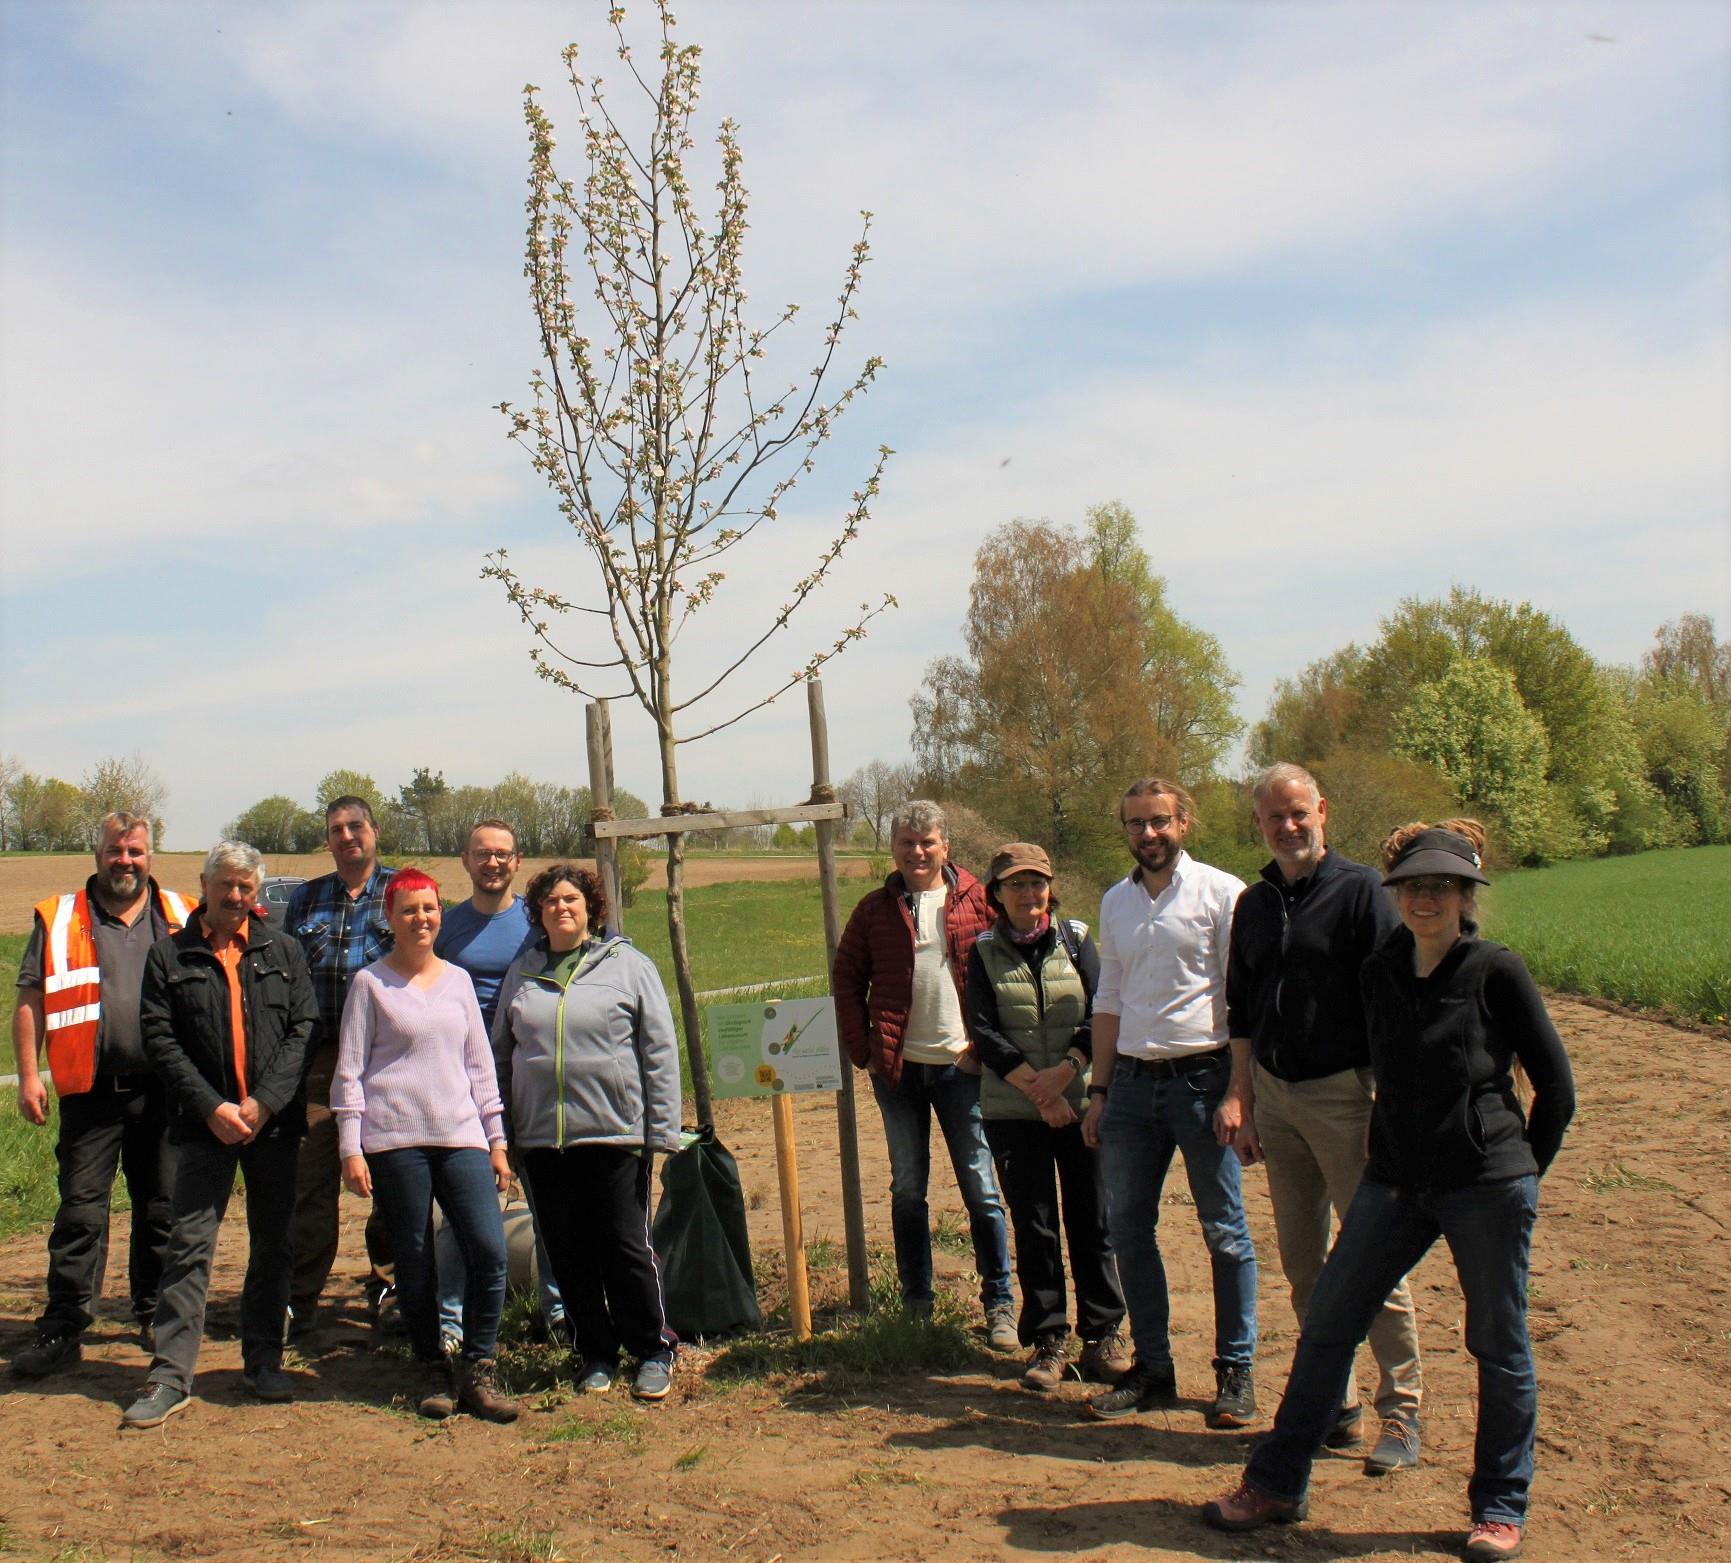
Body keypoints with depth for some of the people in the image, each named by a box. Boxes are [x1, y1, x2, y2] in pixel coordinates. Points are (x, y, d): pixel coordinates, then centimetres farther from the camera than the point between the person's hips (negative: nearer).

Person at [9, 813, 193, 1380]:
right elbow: (30, 1000, 4)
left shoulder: (182, 918, 8)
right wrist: (28, 1074, -5)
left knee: (163, 1211, 10)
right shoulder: (60, 919, 5)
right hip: (92, 1093, -1)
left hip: (163, 1091, 2)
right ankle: (62, 1329, 6)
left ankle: (156, 1316, 24)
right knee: (79, 1212, -1)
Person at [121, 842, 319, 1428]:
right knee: (189, 1245, -3)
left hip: (274, 1122, 2)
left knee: (272, 1243, 8)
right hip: (203, 1122, -2)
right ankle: (170, 1376, 1)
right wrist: (211, 1107, -11)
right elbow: (158, 1037, -2)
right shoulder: (170, 954, 4)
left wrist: (264, 1101, -10)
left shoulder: (283, 951, 8)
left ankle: (264, 1361, 20)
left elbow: (304, 1029, 1)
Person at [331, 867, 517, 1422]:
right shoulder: (370, 982, 4)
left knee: (490, 1251, -8)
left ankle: (476, 1373, 4)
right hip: (394, 1140, -3)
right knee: (414, 1262, 2)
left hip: (461, 1136, 3)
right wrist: (350, 1149, -5)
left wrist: (497, 1140, 12)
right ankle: (432, 1373, 18)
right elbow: (349, 1070, 2)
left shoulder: (458, 980, 14)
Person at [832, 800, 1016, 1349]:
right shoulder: (875, 908, 6)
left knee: (981, 1189, 3)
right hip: (898, 1069, 2)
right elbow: (846, 979, 10)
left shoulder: (978, 901, 1)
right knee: (907, 1189, 10)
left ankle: (999, 1304, 13)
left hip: (960, 1064, -2)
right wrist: (863, 1050, 1)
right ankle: (916, 1303, 21)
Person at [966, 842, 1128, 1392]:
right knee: (1033, 1227, 3)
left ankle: (1103, 1336, 14)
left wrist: (1065, 1070, -17)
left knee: (1093, 1220, 2)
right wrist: (1037, 1089, -12)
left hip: (1081, 1102, 0)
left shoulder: (1075, 939, 5)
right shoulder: (984, 952, 4)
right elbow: (985, 1034, -3)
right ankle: (1047, 1342, 13)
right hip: (1013, 1110, 0)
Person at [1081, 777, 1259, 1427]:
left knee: (1224, 1230, 2)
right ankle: (1152, 1368, 19)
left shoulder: (1221, 892, -4)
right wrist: (1099, 1090, 14)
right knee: (1128, 1227, 7)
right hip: (1133, 1080, 5)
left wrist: (1236, 1091, -15)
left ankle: (1235, 1373, 13)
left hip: (1202, 1075, -5)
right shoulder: (1115, 902, 13)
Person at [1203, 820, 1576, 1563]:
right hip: (1395, 1181, 5)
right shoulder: (1379, 972, 6)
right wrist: (1400, 1151, 14)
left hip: (1487, 1184, -4)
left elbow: (1555, 1083, -1)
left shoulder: (1496, 971, -7)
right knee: (1326, 1325, 5)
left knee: (1499, 1347, 7)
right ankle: (1276, 1483, 17)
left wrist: (1522, 1171, 4)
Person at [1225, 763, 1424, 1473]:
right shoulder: (1254, 904, 11)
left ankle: (1400, 1411, 9)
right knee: (1302, 1262, 11)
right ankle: (1334, 1406, 22)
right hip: (1275, 1097, 6)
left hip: (1343, 1094, -6)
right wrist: (1246, 1104, 13)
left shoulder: (1360, 888, -7)